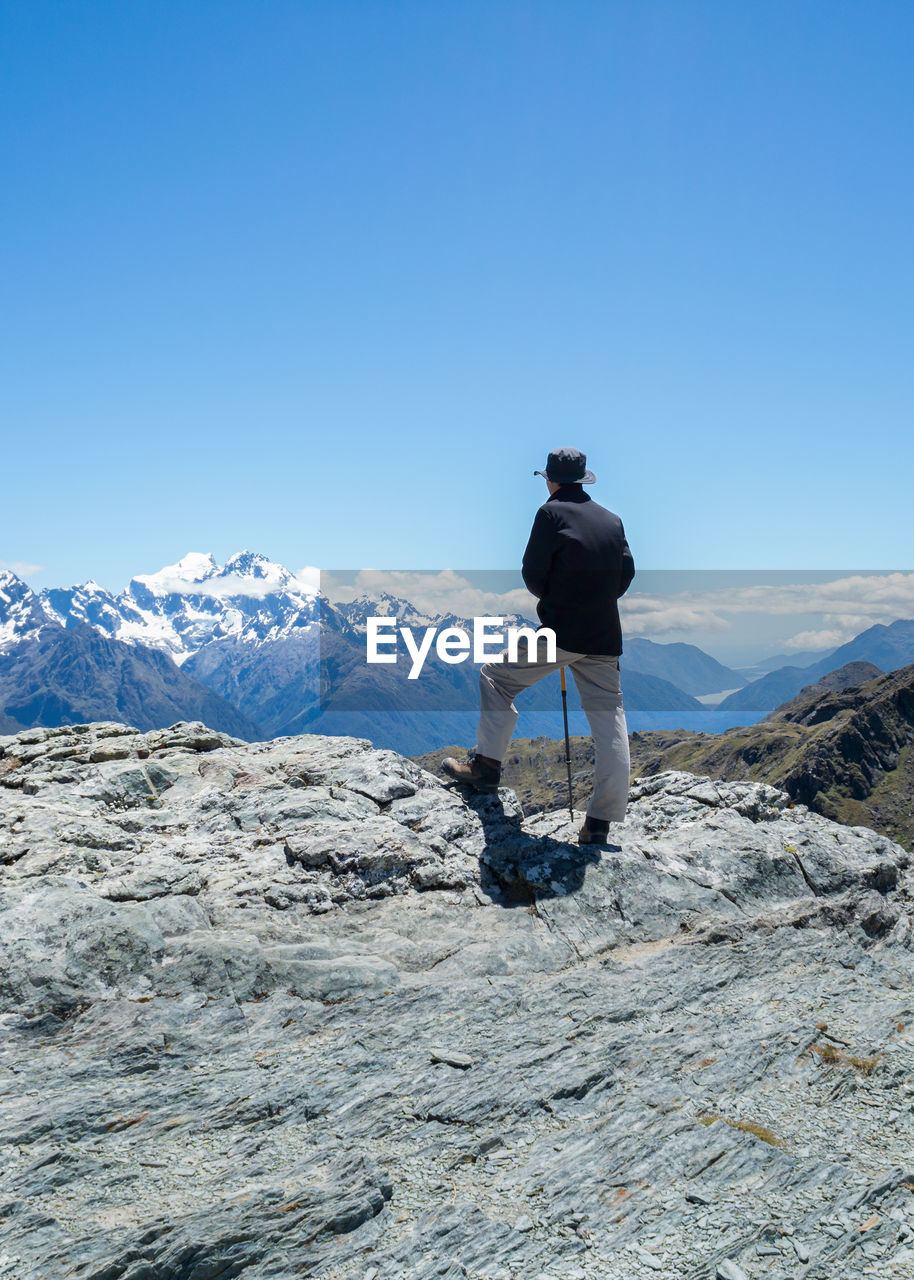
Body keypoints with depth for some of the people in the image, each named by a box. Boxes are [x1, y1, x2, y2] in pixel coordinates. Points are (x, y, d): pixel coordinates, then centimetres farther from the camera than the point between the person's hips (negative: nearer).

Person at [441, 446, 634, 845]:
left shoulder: (552, 512, -4)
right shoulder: (612, 520, 12)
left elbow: (532, 573, -5)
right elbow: (625, 576, 14)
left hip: (559, 632, -5)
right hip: (604, 638, 5)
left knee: (496, 678, 14)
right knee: (609, 719, 6)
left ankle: (486, 764, 15)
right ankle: (601, 822, 7)